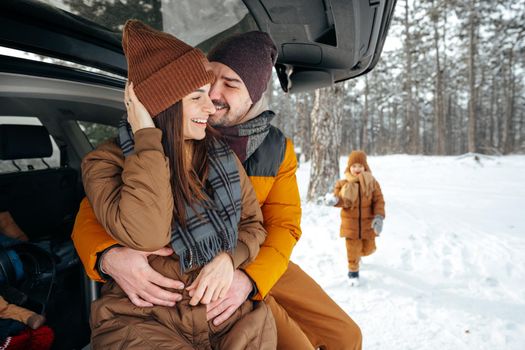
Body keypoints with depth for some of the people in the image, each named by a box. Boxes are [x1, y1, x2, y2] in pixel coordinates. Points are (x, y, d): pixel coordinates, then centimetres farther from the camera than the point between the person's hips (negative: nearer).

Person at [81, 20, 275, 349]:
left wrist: (229, 258, -10)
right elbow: (146, 234, -24)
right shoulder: (106, 162, -8)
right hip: (145, 320, -3)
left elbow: (253, 224, 10)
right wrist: (146, 137, -19)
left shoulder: (222, 155, 5)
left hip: (229, 307, 4)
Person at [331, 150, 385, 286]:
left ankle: (358, 254, 49)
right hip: (351, 223, -2)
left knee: (368, 248, 14)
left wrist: (379, 217, -20)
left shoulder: (372, 183, -4)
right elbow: (340, 200, -6)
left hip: (368, 223, 2)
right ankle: (353, 271, 27)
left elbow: (379, 201, -6)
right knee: (352, 250, 3)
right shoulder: (343, 184, -6)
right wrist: (335, 200, -32)